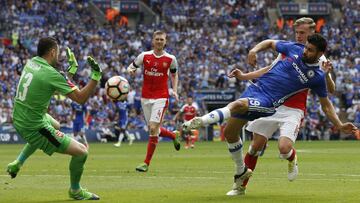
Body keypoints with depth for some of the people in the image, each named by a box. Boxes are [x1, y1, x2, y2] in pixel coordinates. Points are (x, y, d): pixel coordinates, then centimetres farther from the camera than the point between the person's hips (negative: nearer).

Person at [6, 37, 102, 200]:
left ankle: (17, 163, 37)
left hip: (19, 119, 9)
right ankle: (75, 191, 21)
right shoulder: (51, 74, -23)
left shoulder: (31, 63, 1)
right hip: (34, 128, -9)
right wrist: (96, 76, -19)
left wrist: (71, 71, 17)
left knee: (54, 125, 41)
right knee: (81, 152, -5)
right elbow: (80, 98, -22)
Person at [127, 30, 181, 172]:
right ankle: (174, 136, 42)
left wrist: (175, 91, 4)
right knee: (153, 130, 10)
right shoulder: (144, 56, 1)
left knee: (153, 128, -14)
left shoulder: (170, 59, 0)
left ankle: (146, 163, -8)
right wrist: (131, 70, -16)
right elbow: (131, 67, 9)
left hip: (161, 97, -3)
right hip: (146, 97, 3)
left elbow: (174, 74, 16)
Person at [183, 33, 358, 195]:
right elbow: (270, 43, 19)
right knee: (230, 132, 10)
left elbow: (326, 104, 11)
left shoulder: (317, 76, -2)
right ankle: (241, 172, 30)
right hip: (256, 88, 5)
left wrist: (340, 126, 4)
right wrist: (255, 49, -1)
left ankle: (201, 121, -41)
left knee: (238, 105, -37)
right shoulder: (294, 49, 4)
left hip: (268, 102, -5)